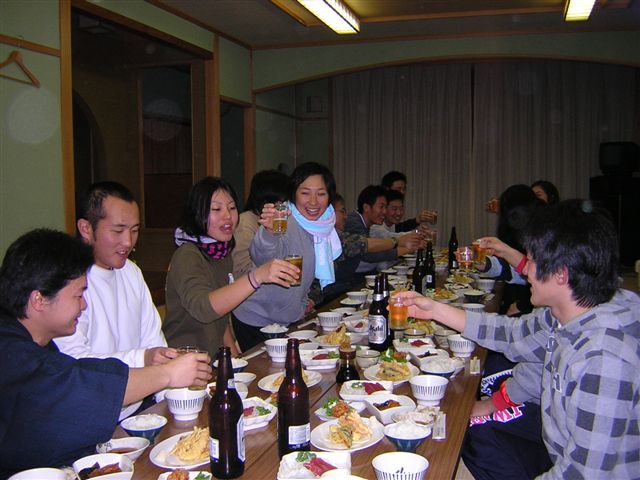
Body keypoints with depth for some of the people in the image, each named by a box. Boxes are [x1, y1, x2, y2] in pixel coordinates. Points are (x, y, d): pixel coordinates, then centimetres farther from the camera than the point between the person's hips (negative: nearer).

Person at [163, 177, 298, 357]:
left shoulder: (224, 255, 11)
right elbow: (201, 308, -33)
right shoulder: (186, 257, -15)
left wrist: (236, 359, 4)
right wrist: (257, 277, -42)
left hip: (213, 362, 7)